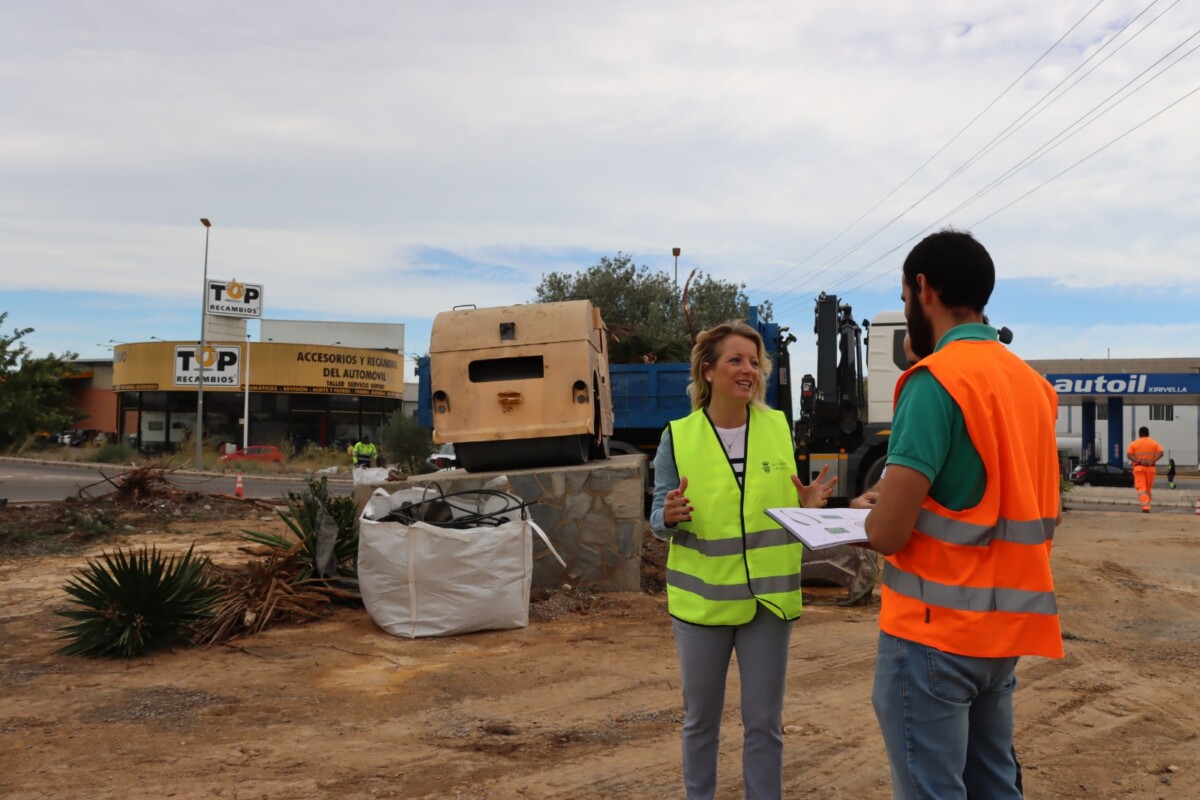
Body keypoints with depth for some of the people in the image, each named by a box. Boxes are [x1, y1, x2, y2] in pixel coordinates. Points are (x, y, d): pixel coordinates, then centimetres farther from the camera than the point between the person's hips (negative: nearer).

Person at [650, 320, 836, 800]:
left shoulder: (778, 428, 0)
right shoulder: (678, 437, -6)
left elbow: (785, 505, 9)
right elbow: (659, 519, -2)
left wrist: (808, 506, -12)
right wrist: (670, 516, -25)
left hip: (768, 596, 1)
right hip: (702, 597, -1)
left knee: (764, 721, 11)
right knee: (700, 718, 14)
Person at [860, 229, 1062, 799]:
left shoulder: (936, 379, -17)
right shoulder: (1032, 382, 8)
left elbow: (887, 533, -22)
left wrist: (876, 518, 1)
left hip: (936, 630, -8)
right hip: (1004, 627, 8)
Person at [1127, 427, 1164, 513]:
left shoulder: (1134, 443, 3)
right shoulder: (1154, 443, 6)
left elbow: (1128, 455, -9)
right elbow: (1160, 453, -8)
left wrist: (1139, 461, -14)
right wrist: (1152, 461, -13)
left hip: (1138, 468, -2)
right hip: (1150, 468, 2)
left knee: (1141, 488, -7)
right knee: (1149, 488, 14)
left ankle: (1145, 507, -21)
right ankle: (1147, 506, 18)